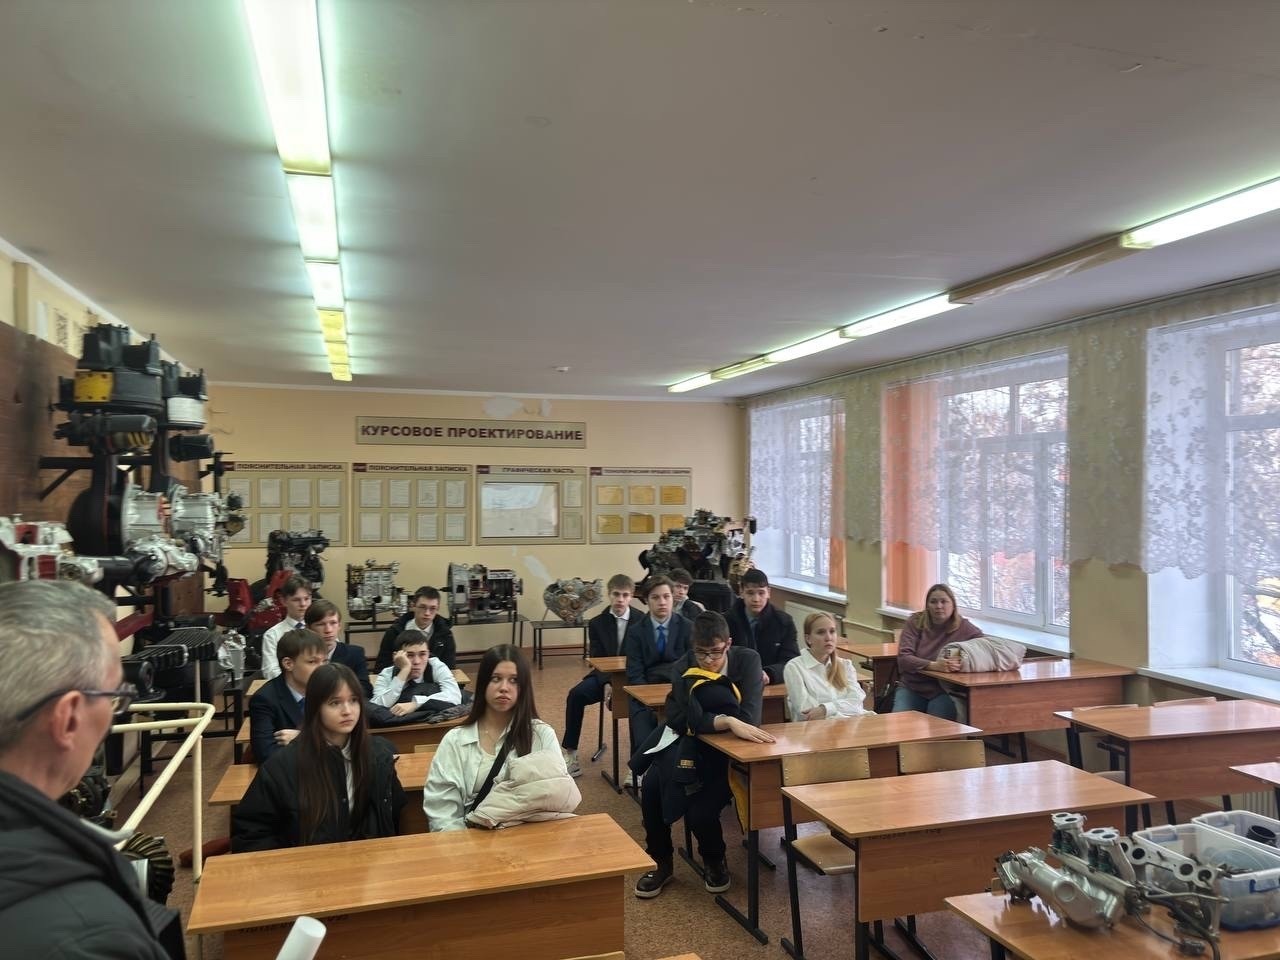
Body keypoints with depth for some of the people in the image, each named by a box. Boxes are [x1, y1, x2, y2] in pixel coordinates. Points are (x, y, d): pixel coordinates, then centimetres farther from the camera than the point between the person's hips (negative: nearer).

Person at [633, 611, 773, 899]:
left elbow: (749, 719, -22)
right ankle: (660, 862, 2)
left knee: (700, 813, -23)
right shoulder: (685, 667, -11)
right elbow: (688, 721, -23)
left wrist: (706, 720, -20)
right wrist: (728, 721, -38)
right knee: (651, 787, -24)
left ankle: (714, 861, 14)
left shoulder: (748, 660, -13)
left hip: (731, 752, -2)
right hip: (690, 747, 2)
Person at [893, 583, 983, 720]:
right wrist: (933, 665, -30)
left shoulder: (963, 627, -3)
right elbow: (903, 658, -12)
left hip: (944, 691, -1)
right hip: (911, 688, 1)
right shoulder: (915, 622, -2)